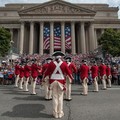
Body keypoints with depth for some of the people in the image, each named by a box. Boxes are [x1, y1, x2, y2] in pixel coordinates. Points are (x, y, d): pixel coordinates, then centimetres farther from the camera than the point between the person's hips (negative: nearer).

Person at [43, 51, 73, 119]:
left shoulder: (51, 63, -2)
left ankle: (55, 113, 15)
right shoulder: (64, 63, -5)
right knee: (60, 97, 8)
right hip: (61, 81, -1)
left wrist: (44, 78, 22)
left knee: (55, 97, 8)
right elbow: (68, 72, 0)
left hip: (53, 81, 1)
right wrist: (72, 78, 20)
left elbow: (47, 72, 4)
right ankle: (60, 113, 15)